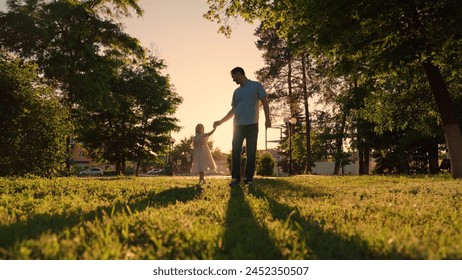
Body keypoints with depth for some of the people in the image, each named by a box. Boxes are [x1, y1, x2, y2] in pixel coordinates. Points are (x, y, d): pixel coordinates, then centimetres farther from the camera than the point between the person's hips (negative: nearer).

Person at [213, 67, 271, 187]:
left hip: (252, 125, -4)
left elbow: (264, 102, 1)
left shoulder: (256, 86, 4)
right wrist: (221, 121, 13)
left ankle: (249, 178, 5)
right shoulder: (236, 92, 16)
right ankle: (236, 178, 2)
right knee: (236, 152, -2)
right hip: (238, 126, 4)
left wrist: (267, 118, -10)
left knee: (251, 153, -1)